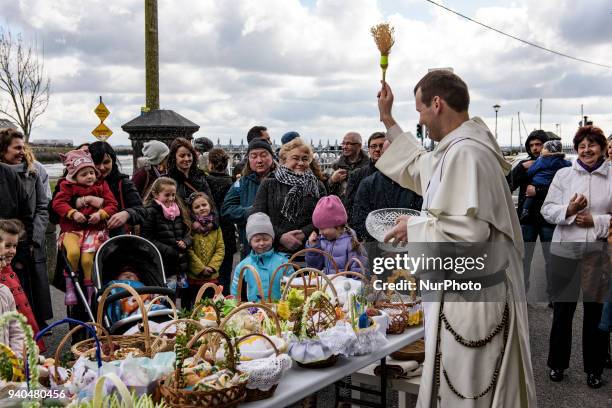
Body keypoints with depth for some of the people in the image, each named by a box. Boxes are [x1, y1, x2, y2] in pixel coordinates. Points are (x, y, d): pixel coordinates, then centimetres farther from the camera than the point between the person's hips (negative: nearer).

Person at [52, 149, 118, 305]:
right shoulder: (68, 186, 7)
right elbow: (58, 203, -3)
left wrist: (100, 214, -13)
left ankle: (91, 291, 3)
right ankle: (70, 285, -7)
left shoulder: (101, 185, 11)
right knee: (73, 252, -28)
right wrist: (73, 213, -17)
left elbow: (112, 205, 6)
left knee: (87, 259, -17)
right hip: (72, 230, 0)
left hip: (94, 229, 0)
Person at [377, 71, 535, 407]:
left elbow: (468, 230, -29)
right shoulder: (459, 147, 10)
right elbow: (421, 169, 26)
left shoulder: (465, 153, -22)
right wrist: (388, 121, 28)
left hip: (469, 298, -10)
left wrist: (414, 226, -13)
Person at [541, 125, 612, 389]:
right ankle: (557, 363, 25)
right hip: (565, 249, 1)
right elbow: (547, 209, 2)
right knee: (562, 308, 9)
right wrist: (568, 211, -15)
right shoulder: (563, 175, 4)